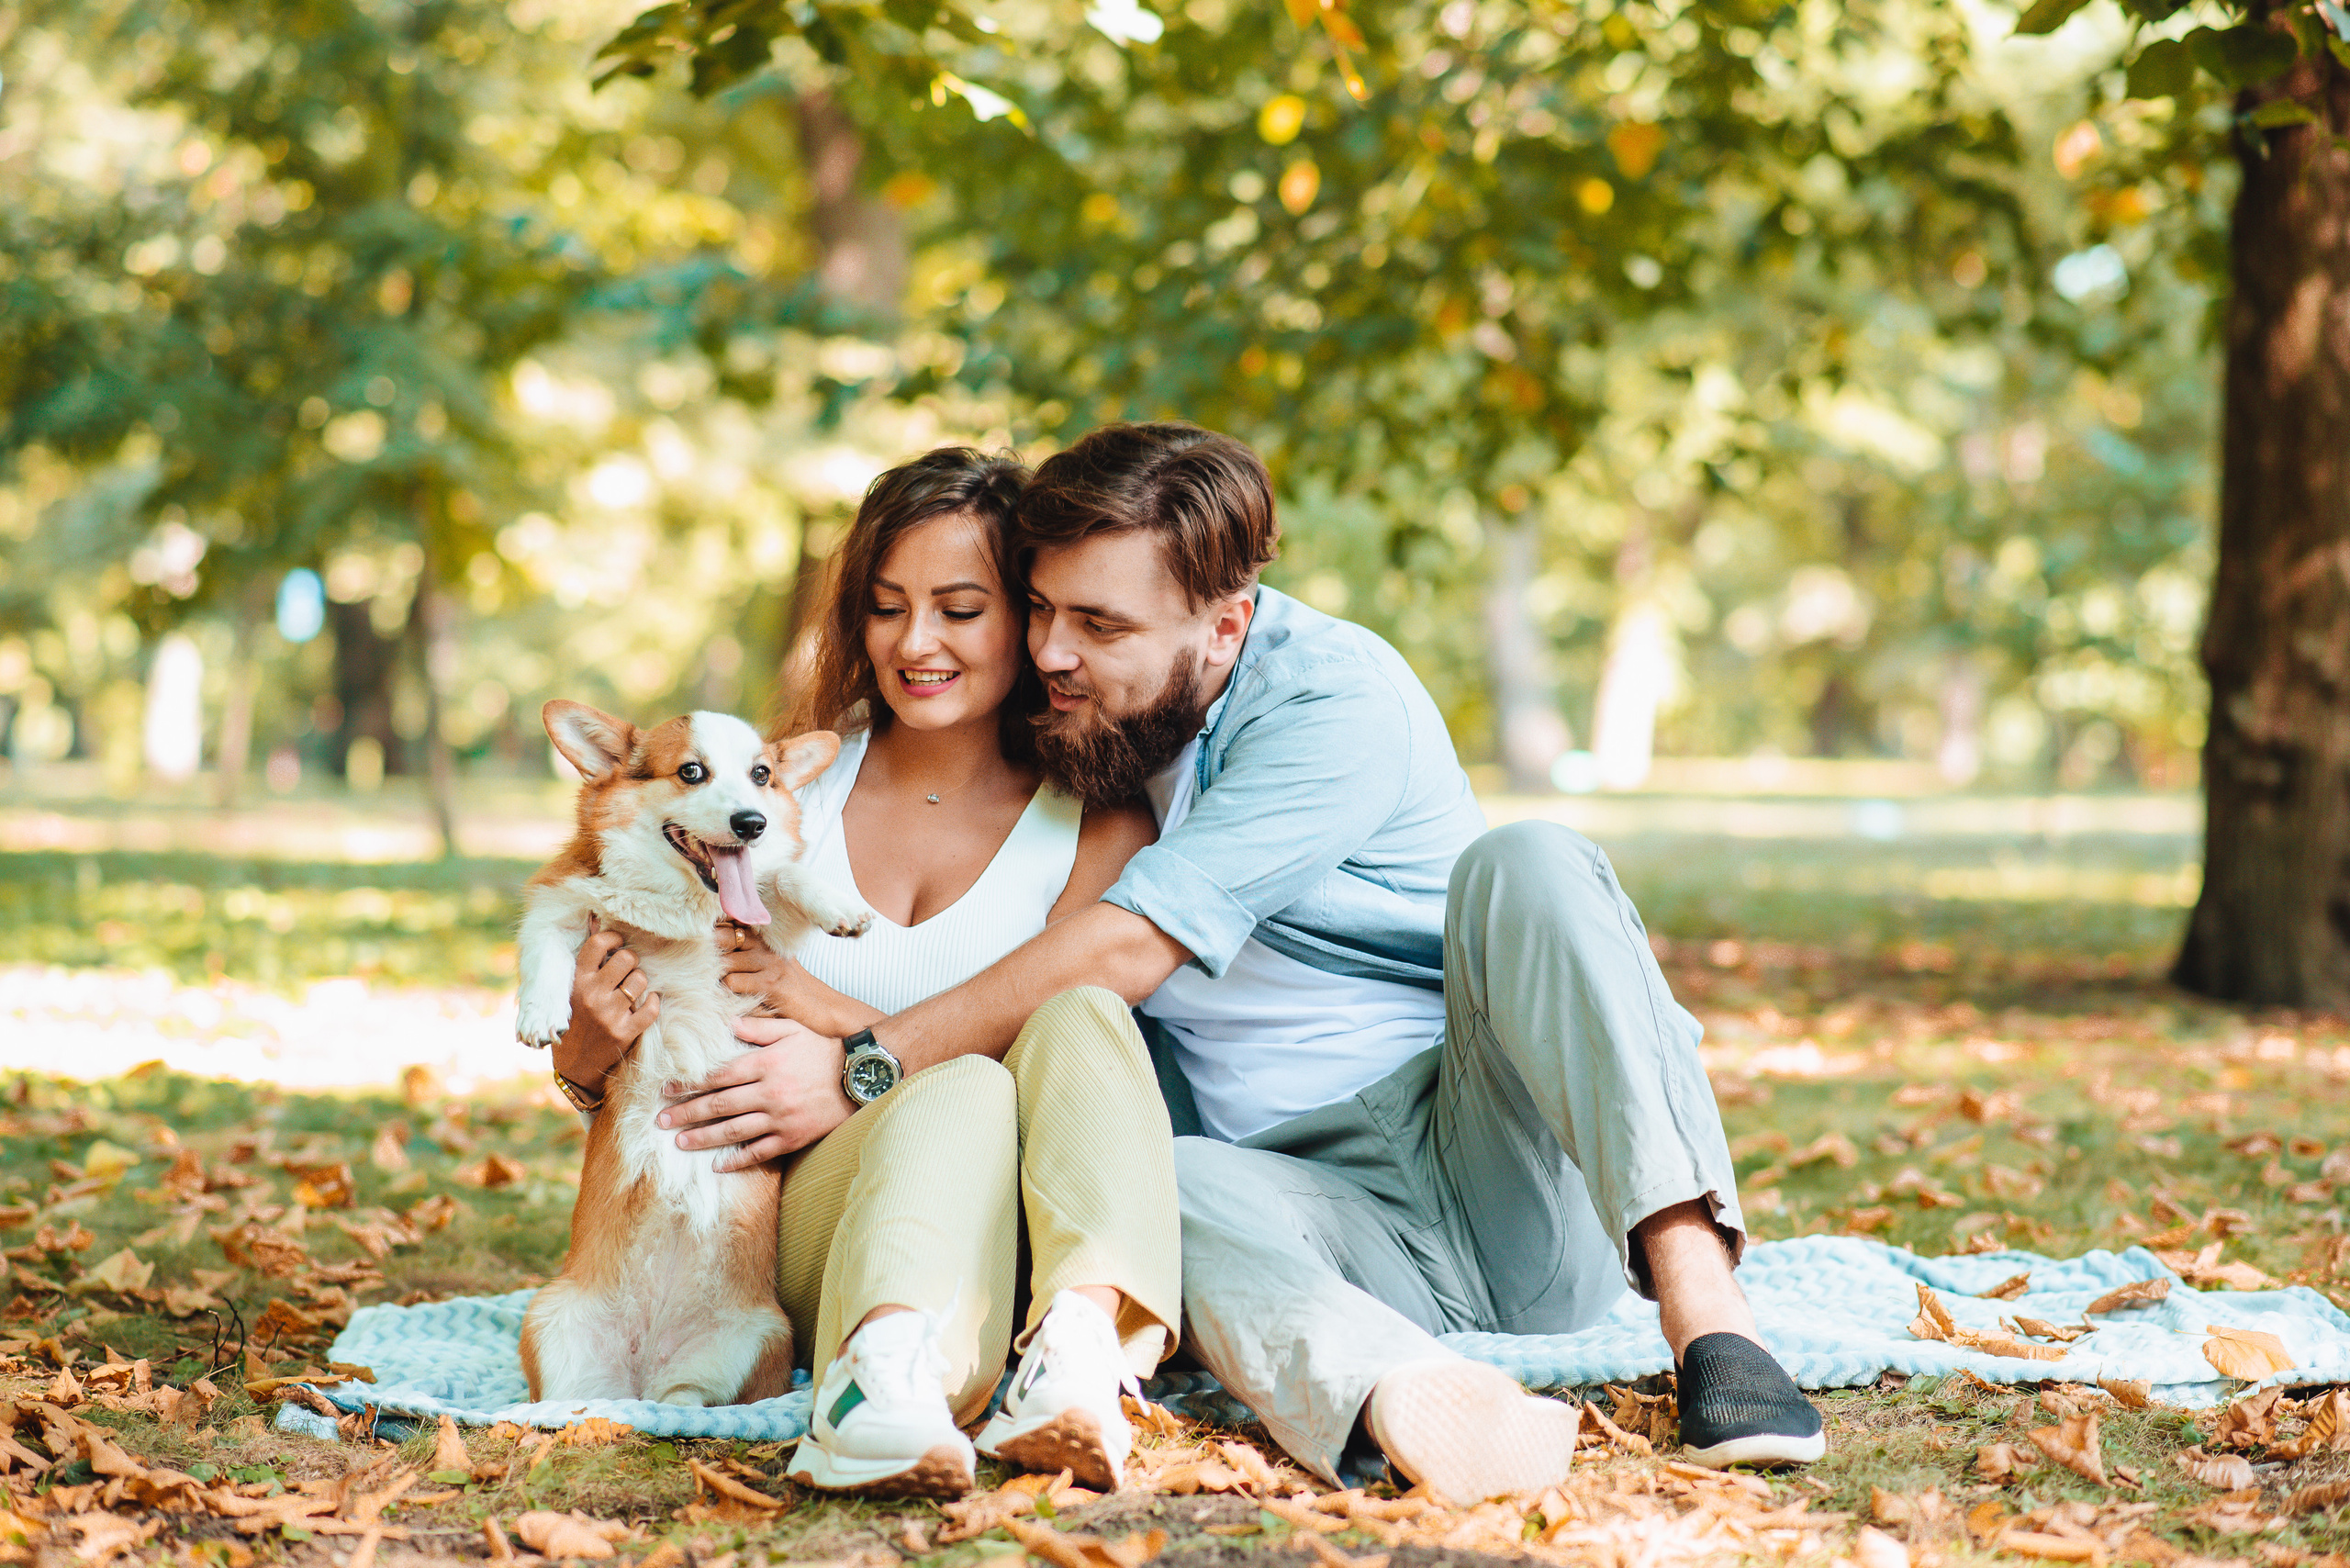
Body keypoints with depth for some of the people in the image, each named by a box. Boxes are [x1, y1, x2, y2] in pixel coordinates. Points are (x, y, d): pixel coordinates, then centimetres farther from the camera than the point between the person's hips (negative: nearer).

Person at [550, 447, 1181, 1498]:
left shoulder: (1096, 828, 6)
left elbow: (1059, 1039, -5)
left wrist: (837, 1020, -11)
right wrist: (595, 1044, -13)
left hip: (1025, 1239, 0)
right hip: (806, 1208, 0)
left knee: (1079, 1016, -29)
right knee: (962, 1091, -33)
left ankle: (1077, 1346, -55)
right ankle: (886, 1375, -64)